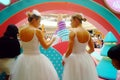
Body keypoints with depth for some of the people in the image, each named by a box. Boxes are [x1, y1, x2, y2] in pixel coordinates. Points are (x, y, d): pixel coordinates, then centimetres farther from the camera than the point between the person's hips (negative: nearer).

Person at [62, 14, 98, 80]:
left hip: (74, 59, -5)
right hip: (86, 59, 6)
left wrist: (64, 59, -2)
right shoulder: (87, 33, 1)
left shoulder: (73, 31, -16)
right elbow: (92, 49, 10)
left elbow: (69, 50, -18)